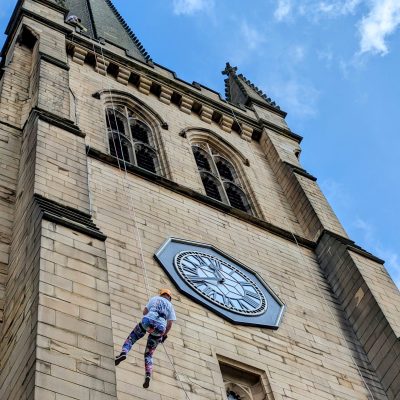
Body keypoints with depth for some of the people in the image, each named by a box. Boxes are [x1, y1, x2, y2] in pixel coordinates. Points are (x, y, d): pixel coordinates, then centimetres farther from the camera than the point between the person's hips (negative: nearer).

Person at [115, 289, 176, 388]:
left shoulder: (155, 298, 23)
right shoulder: (170, 306, 25)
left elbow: (144, 312, 17)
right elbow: (169, 324, 16)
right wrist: (164, 335, 28)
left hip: (148, 321, -2)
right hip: (160, 328, 2)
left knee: (131, 338, 17)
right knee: (149, 354, 13)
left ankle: (123, 353, -15)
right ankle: (148, 376, -10)